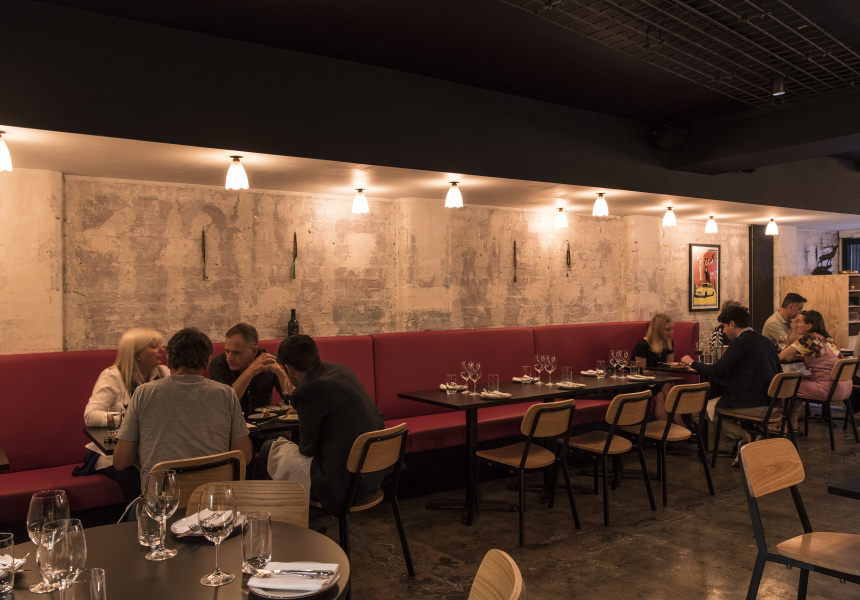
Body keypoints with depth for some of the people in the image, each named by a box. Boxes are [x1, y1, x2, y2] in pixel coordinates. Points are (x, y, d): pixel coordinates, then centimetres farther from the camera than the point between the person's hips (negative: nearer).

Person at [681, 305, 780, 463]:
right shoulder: (765, 340, 12)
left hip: (753, 406, -9)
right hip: (770, 403, 9)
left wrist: (692, 363, 1)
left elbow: (717, 371, -16)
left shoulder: (741, 341, -13)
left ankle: (746, 438, -1)